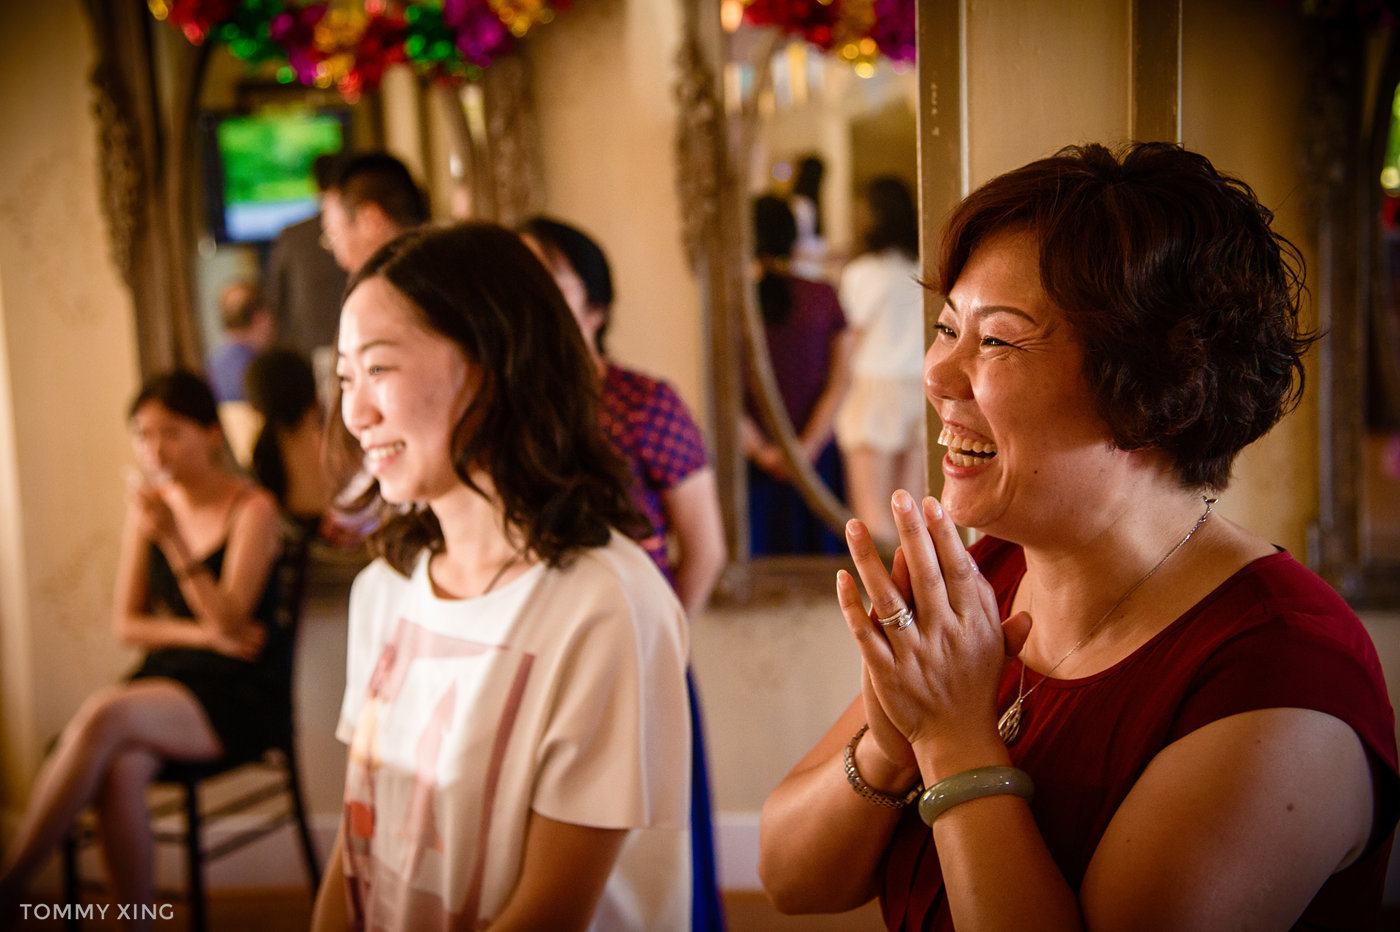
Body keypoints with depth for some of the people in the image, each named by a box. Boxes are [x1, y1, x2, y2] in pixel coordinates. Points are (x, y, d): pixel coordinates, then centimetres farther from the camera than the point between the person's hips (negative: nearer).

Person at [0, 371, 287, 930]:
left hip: (240, 694, -4)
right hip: (168, 675, 4)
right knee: (120, 770, -31)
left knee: (103, 715, -31)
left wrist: (173, 540, -25)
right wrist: (201, 633, -6)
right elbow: (126, 623, 12)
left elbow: (229, 622, -15)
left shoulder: (252, 509, -6)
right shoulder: (149, 504, 9)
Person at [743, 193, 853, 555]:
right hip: (816, 455, 1)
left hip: (754, 460, -1)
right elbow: (840, 381, -4)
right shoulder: (823, 297, -1)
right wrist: (807, 446, -6)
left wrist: (759, 451, -5)